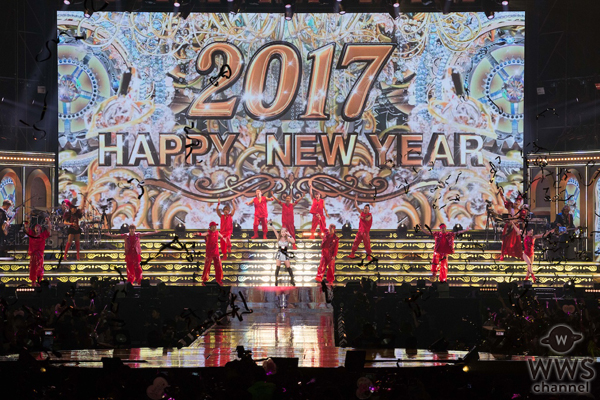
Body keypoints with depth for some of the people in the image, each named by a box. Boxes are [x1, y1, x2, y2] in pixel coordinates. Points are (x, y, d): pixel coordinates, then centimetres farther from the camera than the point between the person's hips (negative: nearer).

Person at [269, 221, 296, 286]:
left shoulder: (287, 238, -3)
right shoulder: (278, 237, 0)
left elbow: (293, 241, -20)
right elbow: (274, 230, -9)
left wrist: (289, 235, -18)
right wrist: (271, 224, -18)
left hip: (285, 254, 0)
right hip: (279, 253, 0)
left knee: (288, 267, 0)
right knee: (277, 267, -5)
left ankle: (292, 280, 8)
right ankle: (276, 280, 1)